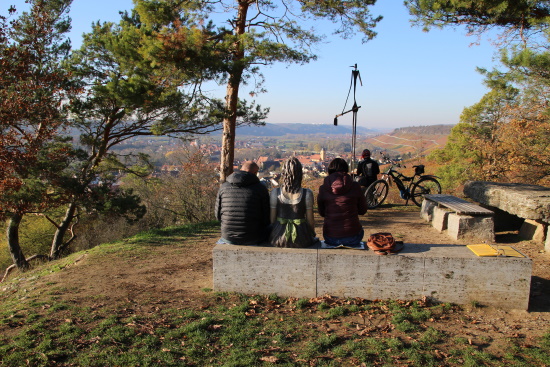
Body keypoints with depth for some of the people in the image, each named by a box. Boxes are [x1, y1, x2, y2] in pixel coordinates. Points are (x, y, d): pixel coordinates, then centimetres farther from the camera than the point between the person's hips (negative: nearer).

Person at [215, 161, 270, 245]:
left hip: (228, 238, 3)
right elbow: (267, 220, -6)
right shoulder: (261, 188, -8)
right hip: (253, 240, -3)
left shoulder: (224, 187, 0)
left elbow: (218, 215, 6)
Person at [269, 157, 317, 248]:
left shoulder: (275, 193, -9)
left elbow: (272, 219, -4)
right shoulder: (307, 194, -12)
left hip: (278, 240, 2)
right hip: (301, 241, -2)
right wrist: (313, 234, 14)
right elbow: (310, 220, -6)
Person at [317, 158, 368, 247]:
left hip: (330, 239, 1)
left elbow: (322, 213, 7)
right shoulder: (355, 186, -7)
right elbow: (362, 210, 4)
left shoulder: (323, 189, -5)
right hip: (352, 238, -1)